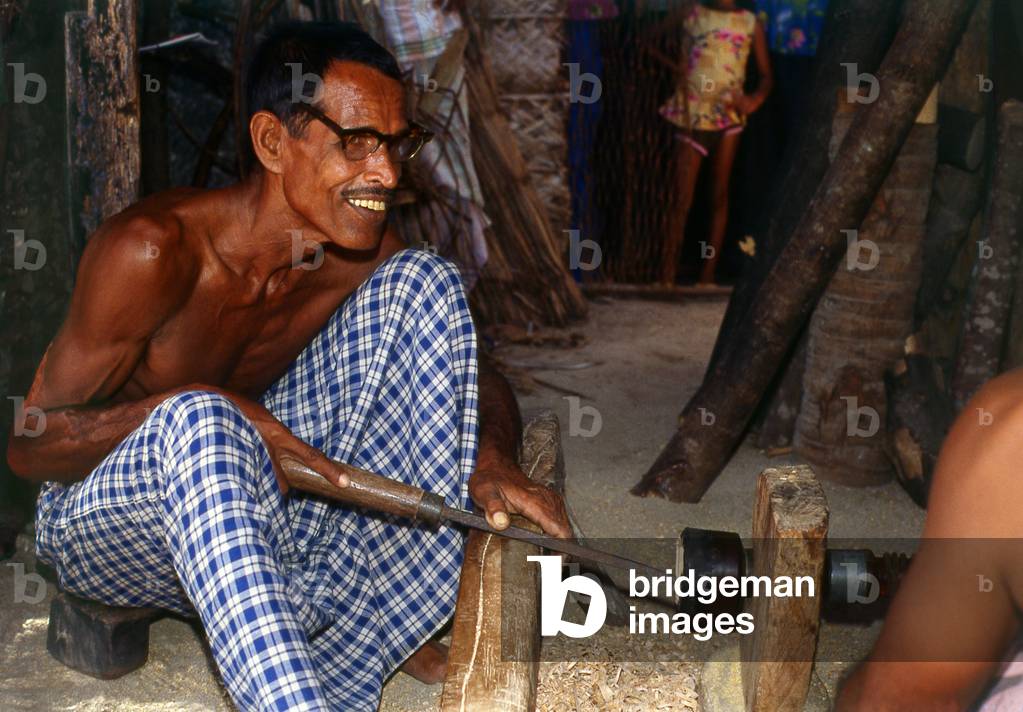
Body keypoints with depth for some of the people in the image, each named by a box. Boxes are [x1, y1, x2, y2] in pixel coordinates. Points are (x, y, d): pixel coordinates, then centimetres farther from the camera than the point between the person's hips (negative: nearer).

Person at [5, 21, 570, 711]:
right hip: (102, 514, -5)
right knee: (201, 421, -40)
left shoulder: (365, 254, -10)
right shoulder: (152, 249, -26)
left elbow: (477, 373, 1)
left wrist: (493, 459, -22)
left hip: (264, 500, 6)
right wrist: (190, 400, -36)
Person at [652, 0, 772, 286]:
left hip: (727, 114, 1)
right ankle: (667, 276, -2)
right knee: (682, 197, -3)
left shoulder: (751, 23, 6)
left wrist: (756, 99, -14)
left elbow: (766, 75, 7)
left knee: (719, 195, 3)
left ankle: (708, 275, 7)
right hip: (692, 113, -1)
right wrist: (673, 66, -3)